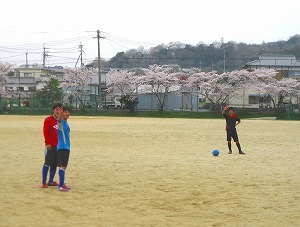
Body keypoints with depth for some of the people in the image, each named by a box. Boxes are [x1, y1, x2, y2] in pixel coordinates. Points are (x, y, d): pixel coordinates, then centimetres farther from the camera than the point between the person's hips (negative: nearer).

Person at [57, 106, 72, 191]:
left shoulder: (66, 123, 15)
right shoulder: (61, 122, -9)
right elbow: (59, 119, -34)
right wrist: (61, 113, -55)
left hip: (67, 147, 9)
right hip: (62, 147, -9)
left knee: (64, 166, 13)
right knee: (63, 166, -11)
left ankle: (62, 184, 20)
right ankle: (60, 185, -10)